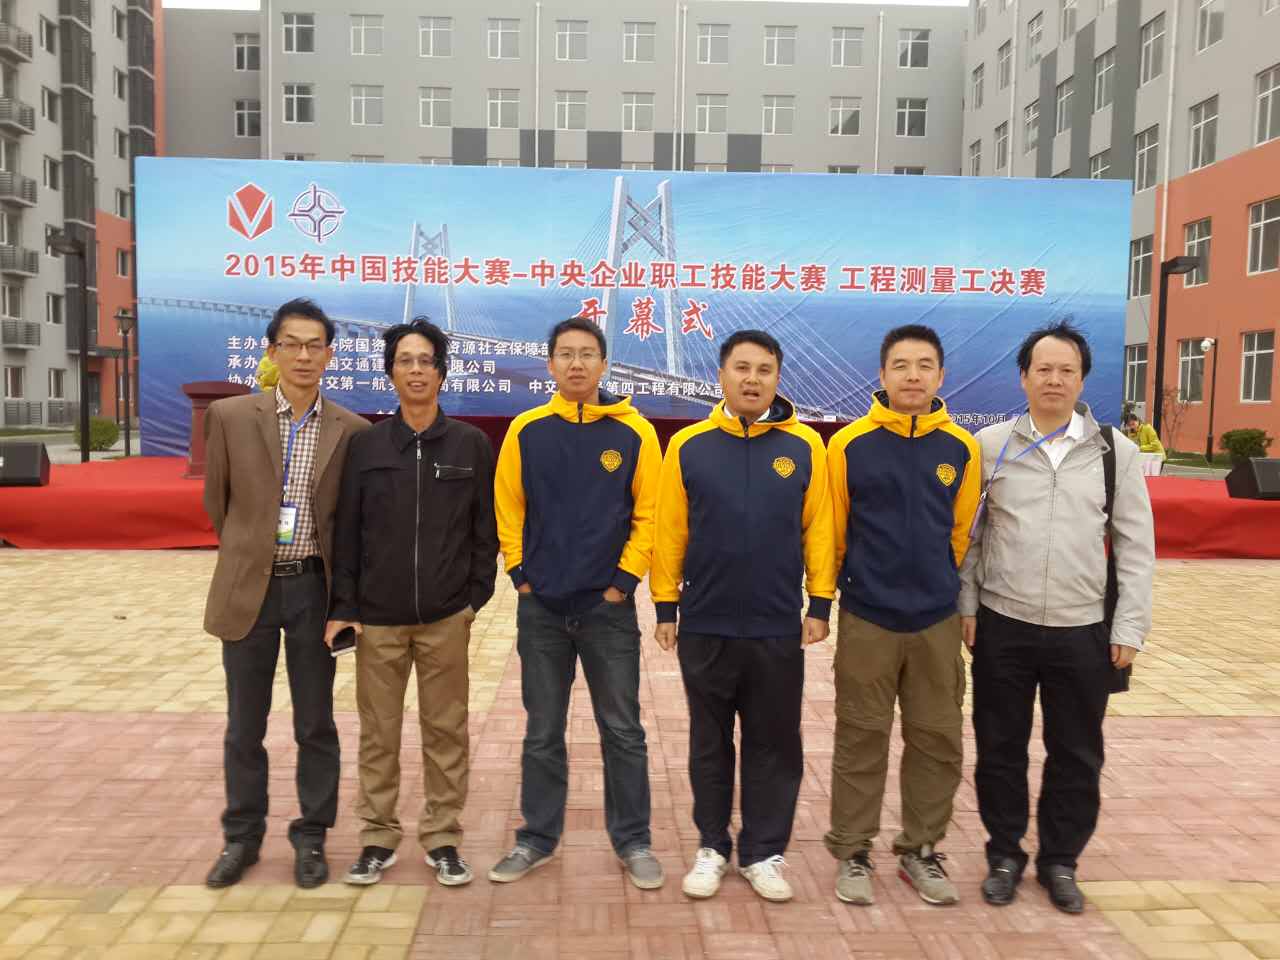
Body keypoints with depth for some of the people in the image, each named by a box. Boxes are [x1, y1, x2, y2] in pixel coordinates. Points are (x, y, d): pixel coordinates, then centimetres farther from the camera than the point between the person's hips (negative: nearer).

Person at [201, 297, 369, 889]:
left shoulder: (351, 431, -2)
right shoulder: (230, 416, -2)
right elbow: (216, 500, 9)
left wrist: (343, 588, 7)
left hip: (313, 588, 0)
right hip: (247, 588, 0)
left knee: (315, 723, 9)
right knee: (244, 725, 12)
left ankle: (310, 837, 26)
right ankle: (242, 836, 30)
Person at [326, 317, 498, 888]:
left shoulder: (471, 445, 1)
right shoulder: (366, 445, 2)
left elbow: (486, 529, 4)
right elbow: (346, 531, 2)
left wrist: (475, 596, 0)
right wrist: (344, 607, -2)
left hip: (446, 617, 0)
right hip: (377, 617, 1)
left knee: (445, 730, 8)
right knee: (378, 733, 10)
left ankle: (442, 837, 23)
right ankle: (378, 837, 25)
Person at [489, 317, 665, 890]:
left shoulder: (634, 432, -3)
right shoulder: (526, 431, 1)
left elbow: (649, 513, -4)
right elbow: (508, 507, 4)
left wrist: (624, 580, -8)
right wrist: (520, 573, -2)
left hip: (609, 607, -1)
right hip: (541, 606, 2)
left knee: (622, 731, 8)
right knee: (542, 733, 13)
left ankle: (632, 841, 23)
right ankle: (537, 838, 28)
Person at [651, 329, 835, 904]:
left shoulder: (805, 446, -1)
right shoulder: (689, 445, -2)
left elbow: (819, 528, 1)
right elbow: (669, 529, -1)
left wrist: (820, 604, -1)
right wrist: (665, 607, -1)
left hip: (778, 627, 0)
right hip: (704, 625, 0)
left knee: (774, 744, 10)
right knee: (710, 742, 13)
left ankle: (764, 853, 26)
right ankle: (712, 847, 29)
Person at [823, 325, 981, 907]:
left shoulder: (961, 448, 0)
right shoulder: (850, 444, -7)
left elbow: (961, 530, 10)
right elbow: (833, 529, 2)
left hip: (937, 619, 3)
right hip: (866, 618, -2)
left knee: (938, 740, 11)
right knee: (861, 739, 7)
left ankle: (921, 851, 28)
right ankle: (853, 853, 23)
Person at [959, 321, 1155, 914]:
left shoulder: (1115, 450, 1)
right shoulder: (990, 445, -1)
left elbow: (1135, 544, 2)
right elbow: (967, 534, 3)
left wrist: (1129, 627, -1)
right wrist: (966, 607, -1)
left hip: (1084, 632, 1)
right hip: (1002, 627, 0)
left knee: (1076, 755, 12)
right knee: (1000, 748, 11)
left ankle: (1060, 860, 32)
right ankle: (1004, 854, 30)